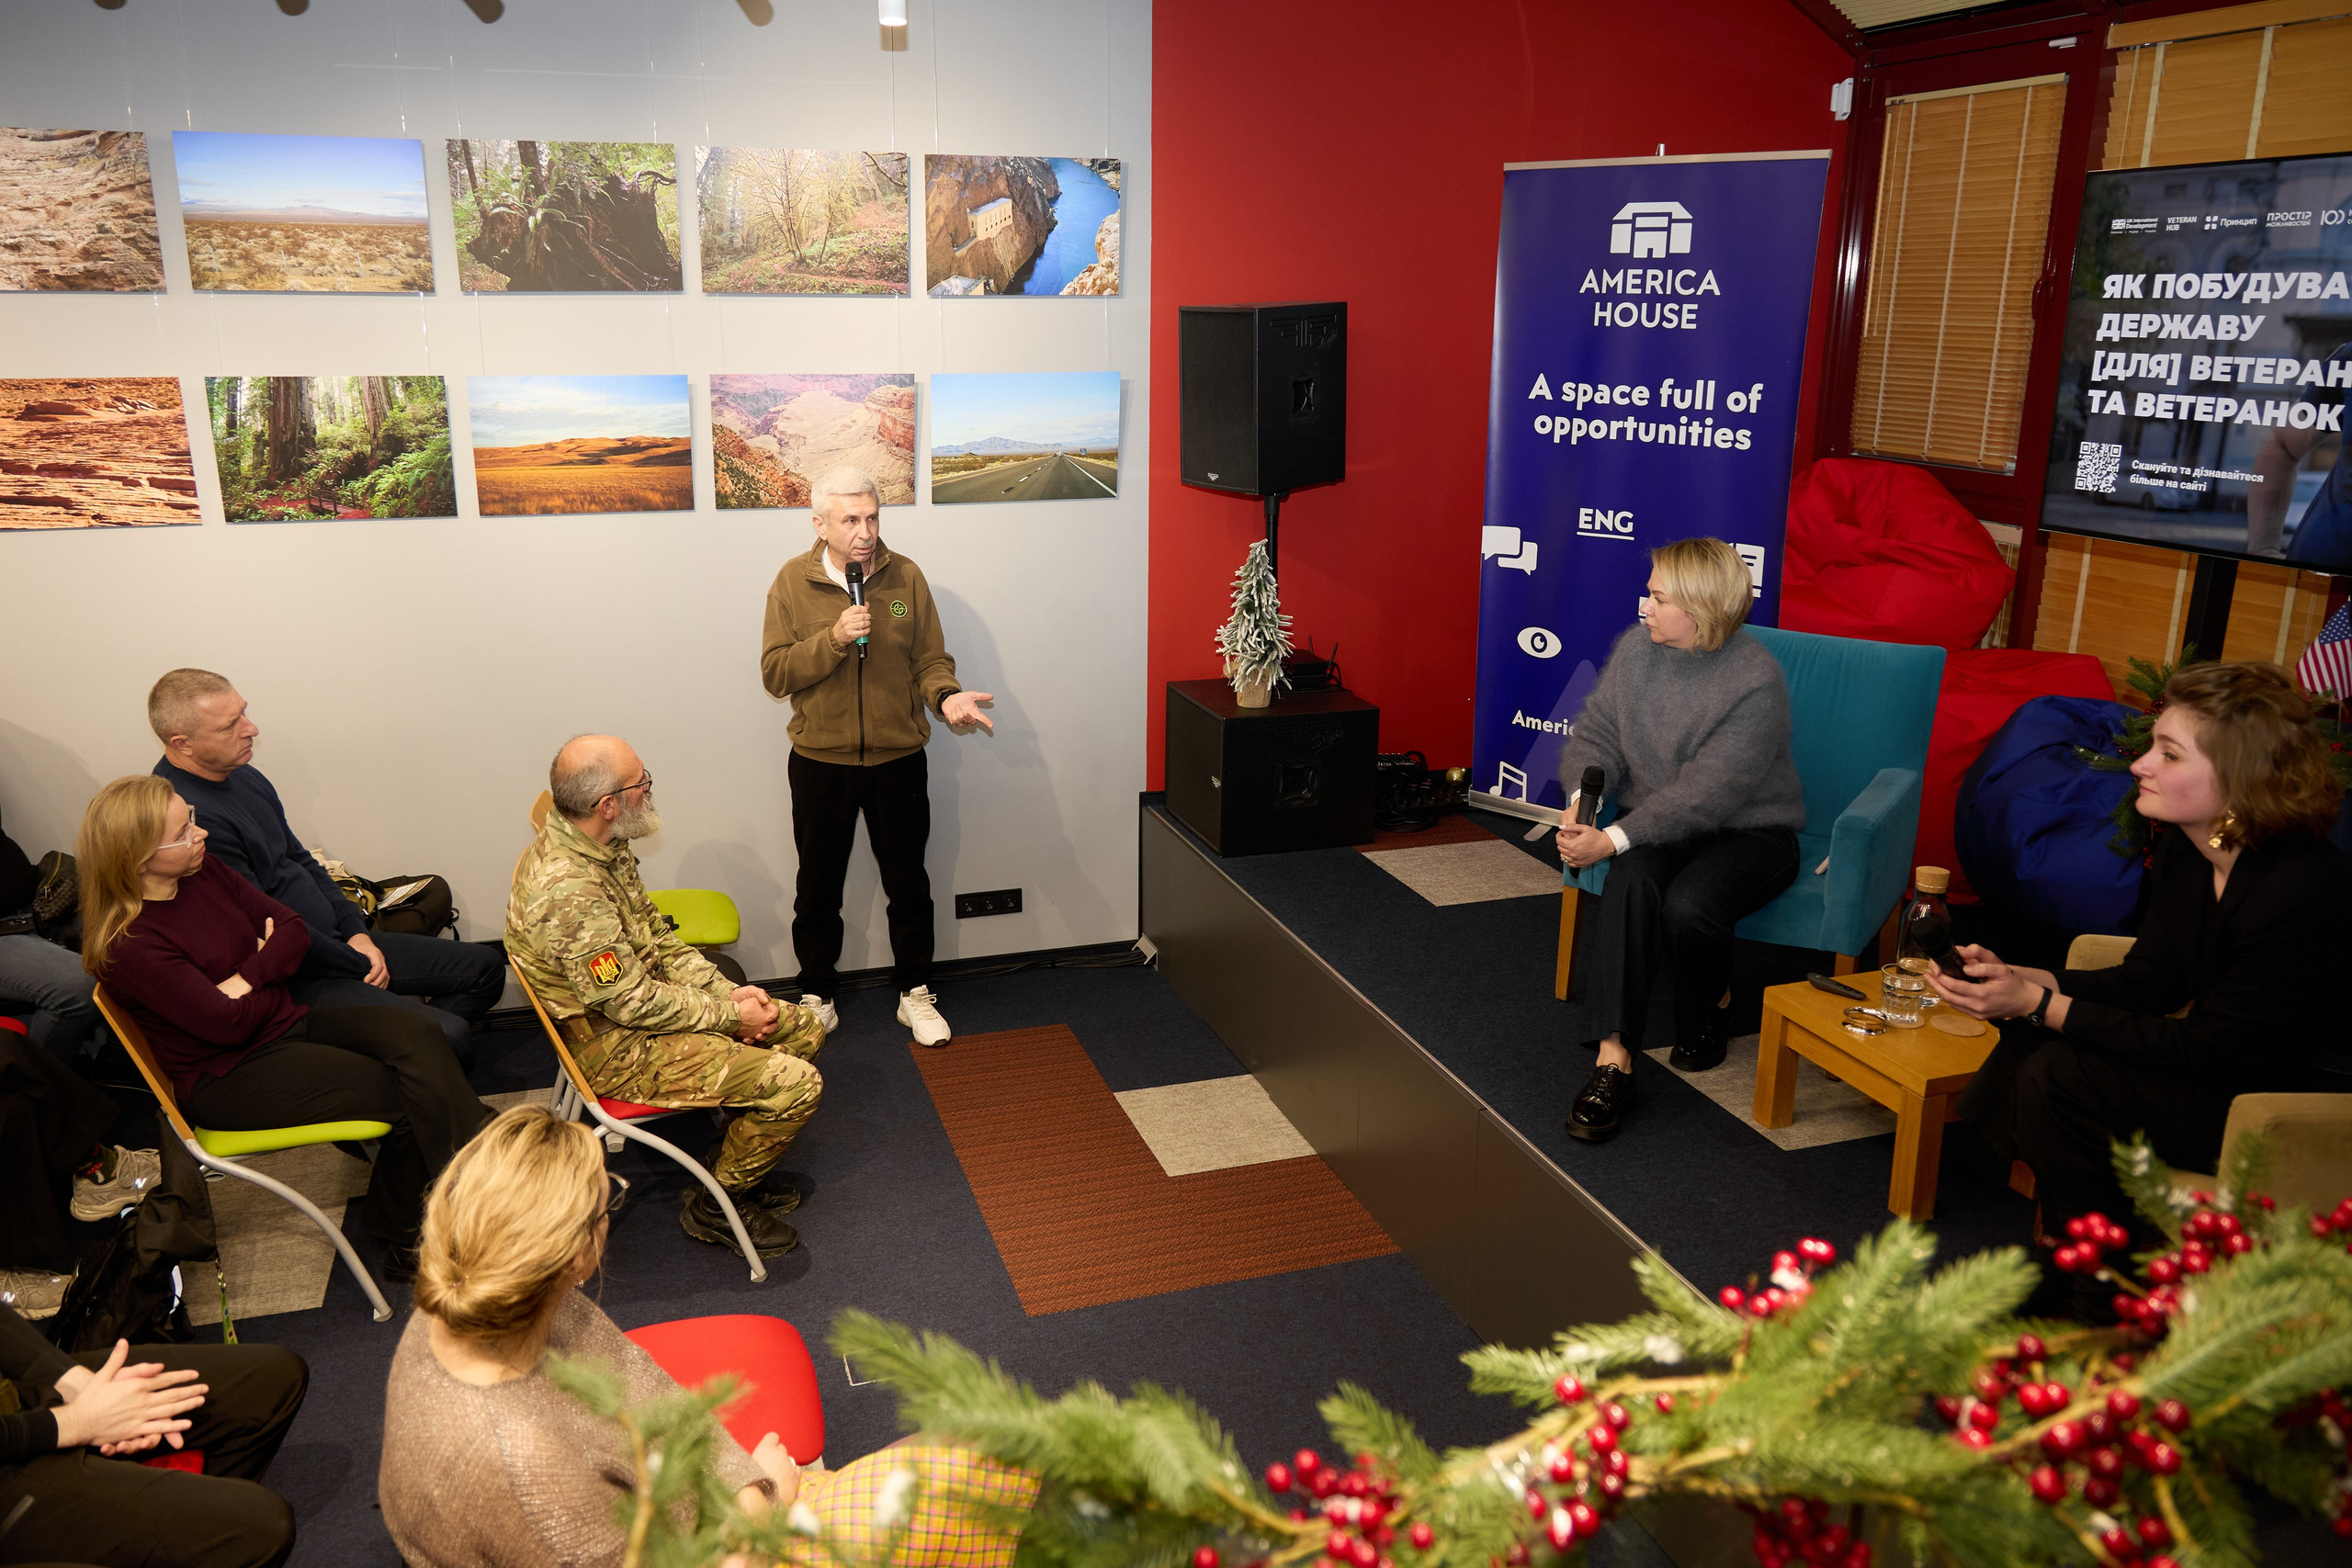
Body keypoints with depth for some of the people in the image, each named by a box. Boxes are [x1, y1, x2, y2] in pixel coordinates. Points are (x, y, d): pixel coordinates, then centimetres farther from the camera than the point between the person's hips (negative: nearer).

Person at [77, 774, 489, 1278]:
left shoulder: (203, 871, 3)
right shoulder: (128, 947, -20)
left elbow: (294, 931, 4)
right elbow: (228, 1024, -21)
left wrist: (246, 977, -15)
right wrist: (271, 976, -2)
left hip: (286, 1025, 7)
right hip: (226, 1078, -7)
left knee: (413, 1031, -21)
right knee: (410, 1095, -21)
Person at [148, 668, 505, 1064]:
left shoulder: (243, 775, 8)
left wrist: (356, 933, 5)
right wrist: (359, 966, -9)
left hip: (338, 942, 10)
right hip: (291, 978, -10)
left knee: (485, 967, 8)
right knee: (450, 1036, -25)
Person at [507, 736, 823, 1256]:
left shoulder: (602, 847, 0)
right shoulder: (567, 890, -31)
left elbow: (658, 937, 10)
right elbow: (632, 1002, -25)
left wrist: (726, 991, -1)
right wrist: (731, 1015, -14)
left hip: (648, 998, 10)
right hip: (618, 1050, -10)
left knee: (804, 1028, 10)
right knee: (797, 1084, -17)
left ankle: (735, 1167, 22)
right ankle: (714, 1205, 5)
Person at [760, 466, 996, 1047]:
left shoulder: (905, 577, -3)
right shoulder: (793, 581, -6)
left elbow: (931, 660, -2)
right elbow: (775, 673, -10)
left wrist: (946, 696, -24)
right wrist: (834, 638, -23)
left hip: (899, 760, 1)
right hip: (820, 763, 0)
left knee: (908, 884, 12)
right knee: (818, 888, 13)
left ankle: (915, 993, 29)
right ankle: (817, 996, 30)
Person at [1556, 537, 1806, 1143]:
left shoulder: (1756, 683, -21)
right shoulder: (1637, 648, -2)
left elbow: (1706, 794, -26)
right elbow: (1595, 735, 5)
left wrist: (1613, 839, -30)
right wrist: (1581, 806, -15)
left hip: (1749, 830, -4)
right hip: (1660, 822, 4)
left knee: (1687, 906, -33)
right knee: (1632, 882, -30)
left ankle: (1700, 1024, 2)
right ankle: (1613, 1058, -32)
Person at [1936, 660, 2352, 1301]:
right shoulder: (2185, 847, -5)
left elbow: (2213, 1049, -24)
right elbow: (2149, 981, 2)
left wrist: (2041, 1004, -25)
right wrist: (2018, 980, -13)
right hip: (2226, 1058, 8)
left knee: (2060, 1079, -20)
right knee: (2030, 1040, -6)